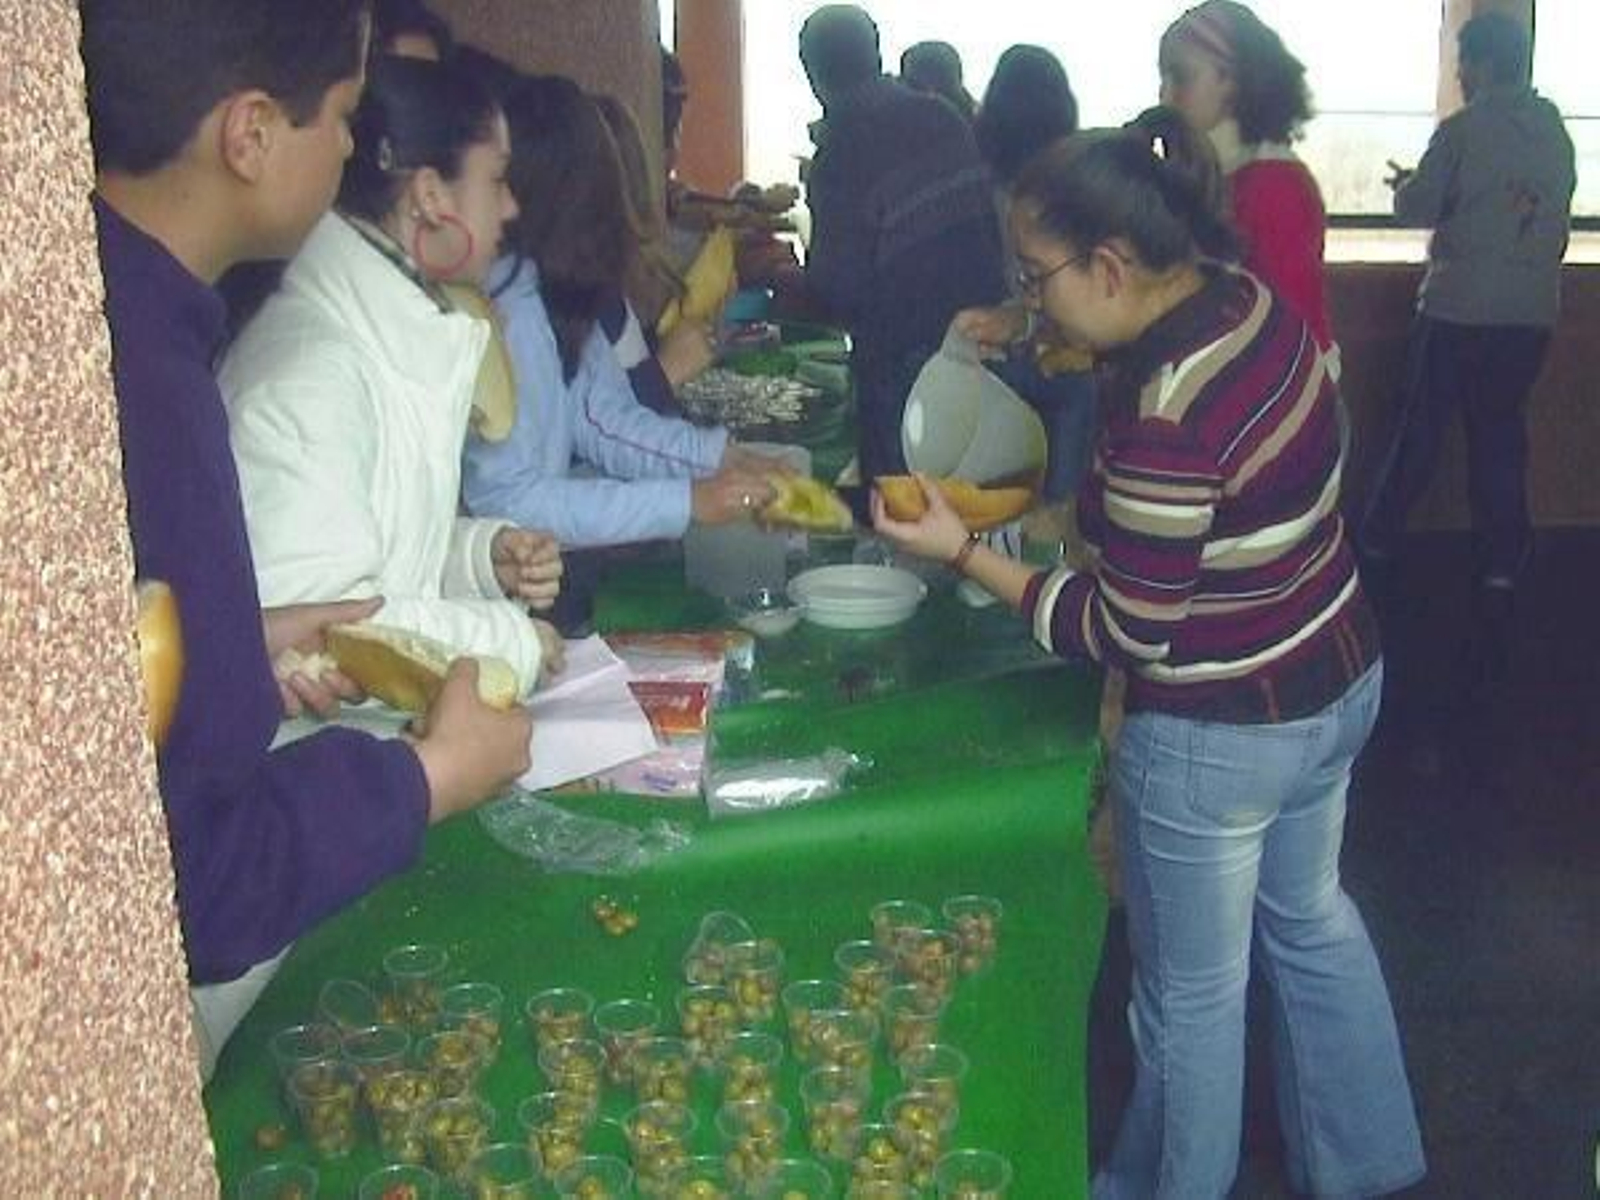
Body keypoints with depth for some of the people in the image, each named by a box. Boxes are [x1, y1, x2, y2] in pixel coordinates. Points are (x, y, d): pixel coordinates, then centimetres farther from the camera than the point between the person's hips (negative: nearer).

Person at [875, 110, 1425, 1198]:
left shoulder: (1166, 416, -32)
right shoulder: (1247, 299, -6)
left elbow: (1123, 630, -22)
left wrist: (964, 553, -19)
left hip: (1218, 741, -9)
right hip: (1340, 680, 9)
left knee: (1193, 994, 14)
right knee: (1311, 915, 29)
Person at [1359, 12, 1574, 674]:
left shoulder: (1463, 130, -9)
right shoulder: (1556, 134, 7)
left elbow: (1416, 209, -5)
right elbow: (1556, 211, 16)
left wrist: (1406, 184, 15)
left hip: (1458, 308, -4)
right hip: (1531, 313, 4)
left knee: (1419, 431, 9)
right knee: (1500, 437, 9)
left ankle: (1378, 544, 20)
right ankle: (1501, 566, 3)